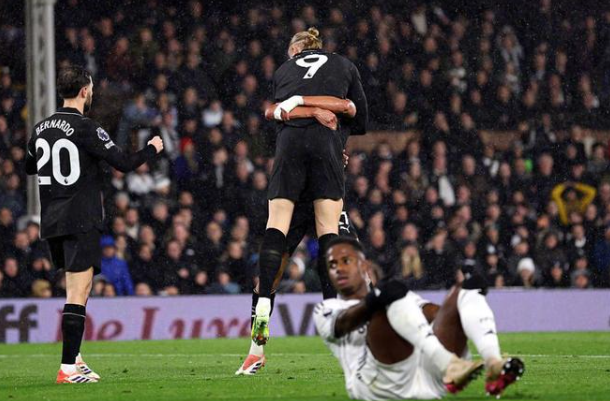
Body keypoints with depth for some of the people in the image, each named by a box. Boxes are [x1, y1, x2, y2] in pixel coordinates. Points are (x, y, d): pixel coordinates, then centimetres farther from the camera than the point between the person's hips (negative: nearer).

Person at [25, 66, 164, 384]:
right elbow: (123, 163, -12)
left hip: (51, 223, 7)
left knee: (77, 290, 20)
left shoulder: (42, 128, 9)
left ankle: (73, 358, 20)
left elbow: (28, 167, 24)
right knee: (78, 294, -8)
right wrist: (152, 149, 6)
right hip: (81, 221, -7)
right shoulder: (85, 128, -12)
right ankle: (68, 369, -14)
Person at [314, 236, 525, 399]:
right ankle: (449, 366, -49)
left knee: (463, 291, -1)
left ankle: (494, 365, -29)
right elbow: (343, 322, -2)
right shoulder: (326, 310, 24)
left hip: (431, 377, 4)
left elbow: (441, 313, 18)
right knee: (393, 295, -23)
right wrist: (372, 302, -24)